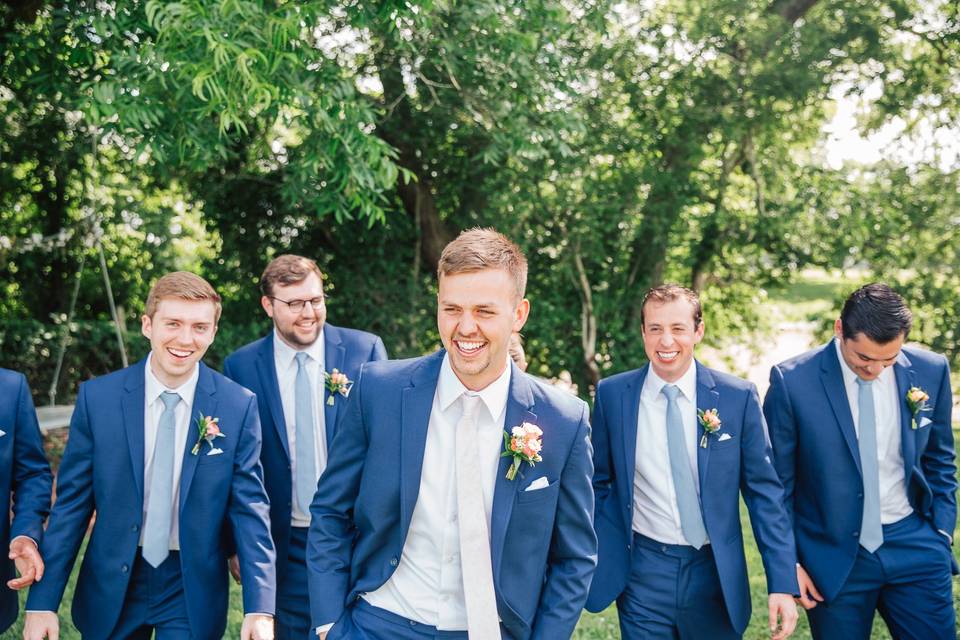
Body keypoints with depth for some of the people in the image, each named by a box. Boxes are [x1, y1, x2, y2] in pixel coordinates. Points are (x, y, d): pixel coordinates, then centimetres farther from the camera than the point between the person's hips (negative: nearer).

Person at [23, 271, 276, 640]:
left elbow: (250, 509, -8)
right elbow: (71, 502, -3)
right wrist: (42, 602, -6)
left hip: (193, 594, -1)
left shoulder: (239, 406, -9)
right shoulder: (97, 397, -7)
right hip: (110, 591, 1)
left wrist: (259, 609, -15)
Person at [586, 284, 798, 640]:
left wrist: (782, 583, -8)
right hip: (642, 573, 0)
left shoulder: (739, 397, -6)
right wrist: (587, 565, 3)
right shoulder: (611, 394, -4)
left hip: (716, 573, 1)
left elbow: (764, 492, -4)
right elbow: (598, 484, 5)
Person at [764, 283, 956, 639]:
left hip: (915, 545, 3)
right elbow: (775, 481, -5)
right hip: (833, 556, -2)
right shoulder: (792, 382, -13)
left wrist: (942, 531, 6)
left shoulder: (930, 372, -3)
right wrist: (788, 561, -4)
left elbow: (939, 460, 11)